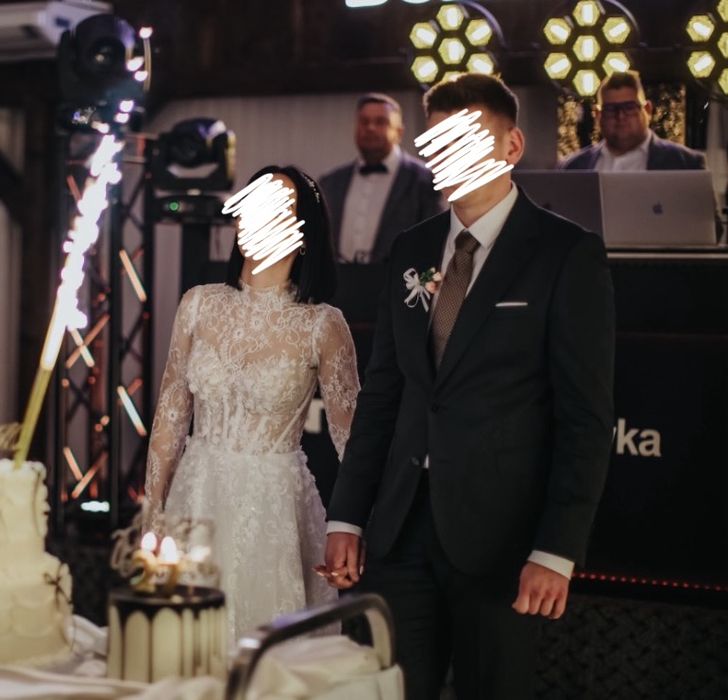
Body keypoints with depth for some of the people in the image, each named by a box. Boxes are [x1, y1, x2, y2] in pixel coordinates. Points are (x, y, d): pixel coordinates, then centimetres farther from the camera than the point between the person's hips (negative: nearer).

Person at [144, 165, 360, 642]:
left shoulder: (322, 325, -8)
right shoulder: (200, 306, 1)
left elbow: (351, 436, -1)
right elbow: (170, 416, 7)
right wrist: (153, 513, 7)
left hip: (275, 501, -3)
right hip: (198, 495, 3)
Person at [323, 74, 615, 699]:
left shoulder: (568, 254, -5)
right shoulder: (411, 251, 12)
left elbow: (586, 415, -9)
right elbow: (381, 394, 13)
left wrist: (557, 551, -15)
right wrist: (348, 518, 7)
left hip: (499, 532, -4)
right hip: (401, 526, 4)